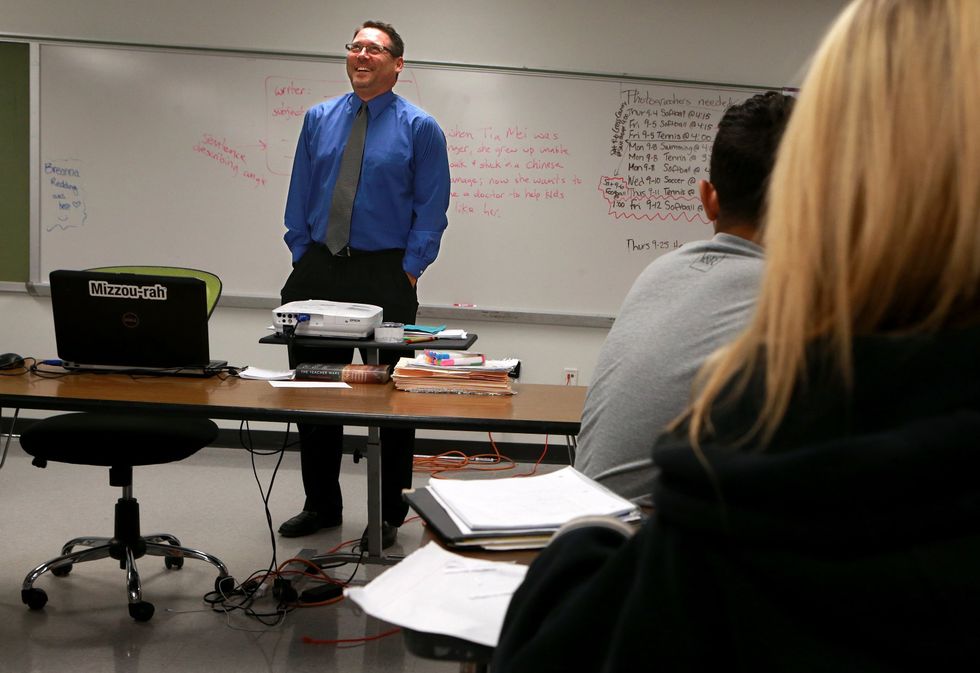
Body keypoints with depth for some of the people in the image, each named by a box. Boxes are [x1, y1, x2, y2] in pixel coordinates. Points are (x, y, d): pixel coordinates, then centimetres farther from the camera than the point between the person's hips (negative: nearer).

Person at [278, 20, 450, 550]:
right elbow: (299, 196, 12)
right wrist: (302, 257, 3)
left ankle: (388, 515, 16)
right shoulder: (319, 119, 10)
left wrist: (409, 270, -11)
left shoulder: (419, 128, -1)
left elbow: (431, 208, -3)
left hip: (385, 275, -4)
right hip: (318, 269, 4)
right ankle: (321, 505, 25)